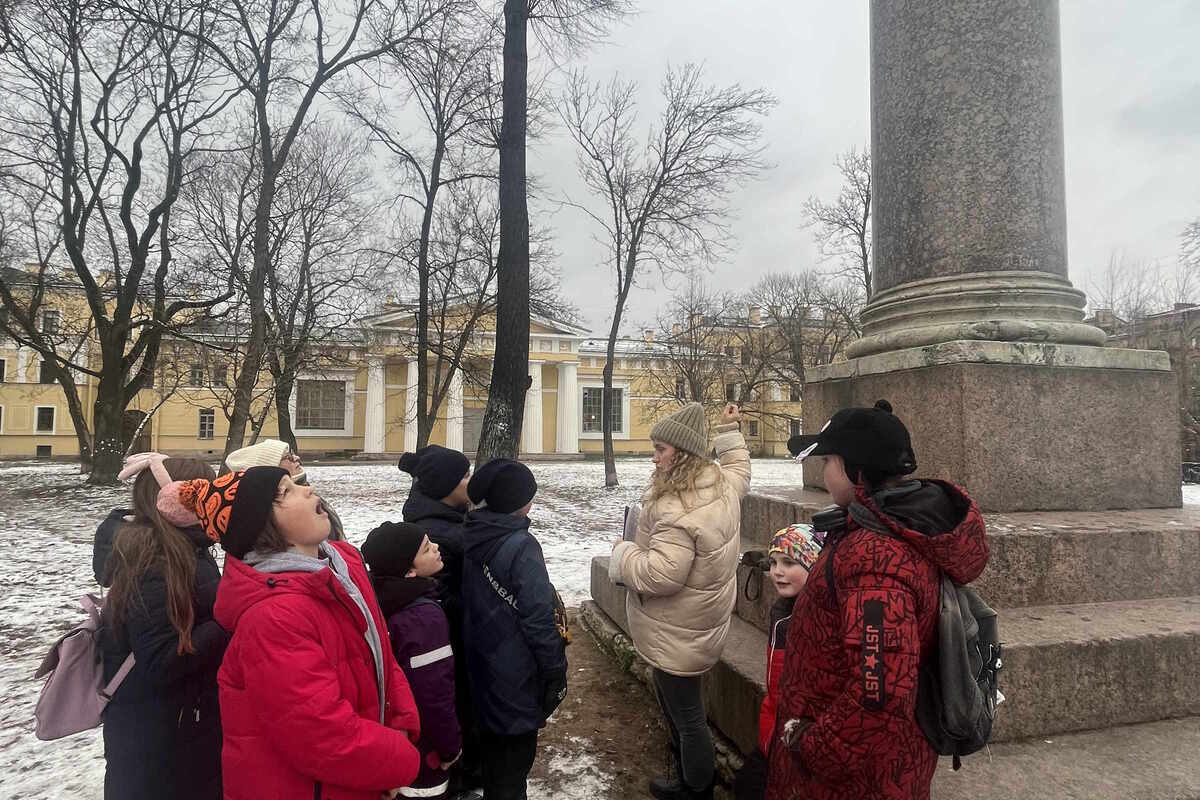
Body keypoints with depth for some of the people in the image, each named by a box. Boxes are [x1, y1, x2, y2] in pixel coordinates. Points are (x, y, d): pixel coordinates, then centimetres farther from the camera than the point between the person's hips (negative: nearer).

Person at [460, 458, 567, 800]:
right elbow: (538, 618, -22)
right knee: (516, 749, 11)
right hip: (515, 677, -7)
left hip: (481, 665, 7)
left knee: (493, 740, 25)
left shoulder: (471, 537, -2)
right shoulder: (521, 546, -24)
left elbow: (469, 602, 7)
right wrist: (556, 670, -11)